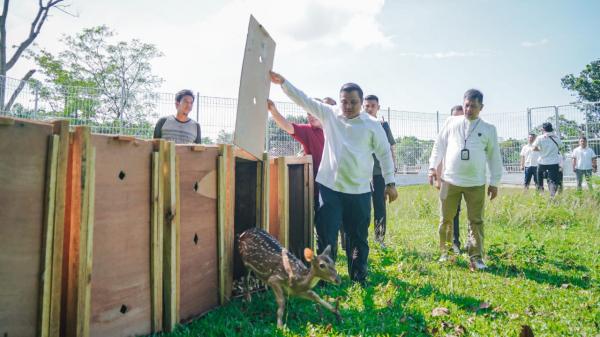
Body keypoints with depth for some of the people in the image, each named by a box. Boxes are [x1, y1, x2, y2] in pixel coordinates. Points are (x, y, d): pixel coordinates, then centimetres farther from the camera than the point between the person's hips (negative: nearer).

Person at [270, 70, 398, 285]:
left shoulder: (372, 125, 2)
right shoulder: (329, 114, 6)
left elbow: (385, 153, 6)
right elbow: (303, 100, 5)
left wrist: (390, 182, 3)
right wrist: (282, 82, -2)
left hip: (359, 191, -1)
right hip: (329, 187, 1)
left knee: (358, 238, 10)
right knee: (325, 235, 2)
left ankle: (359, 279, 26)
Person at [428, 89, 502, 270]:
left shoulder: (489, 129, 6)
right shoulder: (451, 122, 6)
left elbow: (494, 157, 8)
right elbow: (439, 145, 9)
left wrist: (494, 182, 5)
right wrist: (432, 167, 1)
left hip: (476, 184, 0)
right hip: (450, 180, 0)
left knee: (476, 221, 3)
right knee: (446, 219, 8)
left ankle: (476, 257, 10)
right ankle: (444, 253, 23)